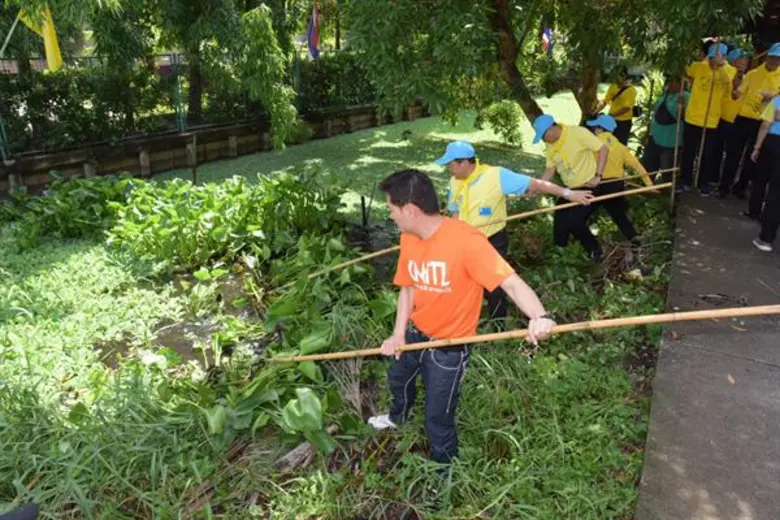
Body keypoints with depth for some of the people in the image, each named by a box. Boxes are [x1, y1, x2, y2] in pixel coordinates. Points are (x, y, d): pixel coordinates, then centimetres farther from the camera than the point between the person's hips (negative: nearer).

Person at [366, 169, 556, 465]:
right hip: (415, 335, 8)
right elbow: (408, 288, 2)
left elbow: (511, 282, -36)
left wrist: (539, 316, -54)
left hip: (449, 348, -7)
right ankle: (398, 417, 69)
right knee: (398, 379, 34)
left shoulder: (465, 239, -31)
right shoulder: (408, 238, -8)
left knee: (438, 421, 8)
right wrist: (399, 333, -9)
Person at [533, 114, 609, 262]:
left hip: (589, 186, -7)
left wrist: (598, 176, -23)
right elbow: (550, 170, 4)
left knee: (574, 222, -15)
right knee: (559, 222, 4)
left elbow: (604, 149, -19)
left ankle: (595, 250, 9)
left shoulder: (578, 133, -21)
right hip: (569, 188, 7)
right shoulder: (550, 145, 0)